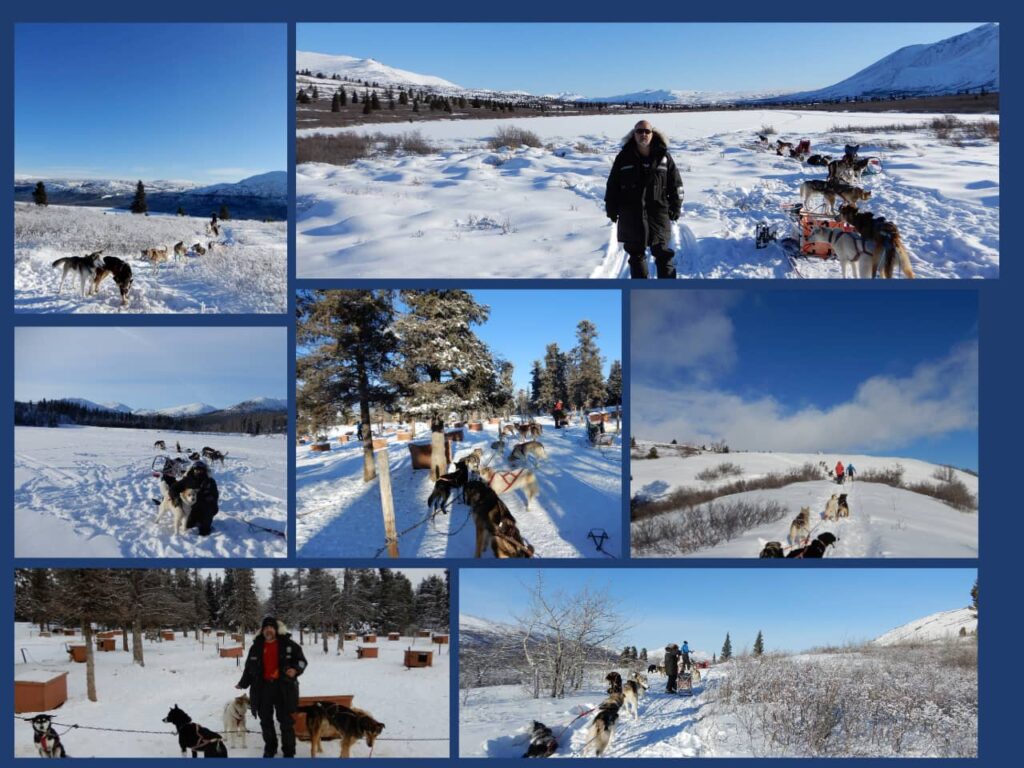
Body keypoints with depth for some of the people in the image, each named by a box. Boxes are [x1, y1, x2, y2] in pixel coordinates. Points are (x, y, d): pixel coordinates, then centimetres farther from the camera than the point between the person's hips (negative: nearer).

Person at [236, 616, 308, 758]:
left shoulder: (288, 644, -2)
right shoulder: (256, 647, 6)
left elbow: (301, 660, 3)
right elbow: (249, 667, 16)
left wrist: (296, 670, -17)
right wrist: (243, 683, 17)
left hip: (283, 687, -3)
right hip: (263, 688, 3)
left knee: (286, 721, 1)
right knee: (266, 721, 12)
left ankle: (289, 751, 11)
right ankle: (269, 748, 29)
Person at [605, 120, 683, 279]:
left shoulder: (663, 157, 2)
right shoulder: (624, 158, 2)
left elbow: (676, 185, 7)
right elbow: (612, 185, 7)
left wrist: (675, 208, 3)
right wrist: (612, 209, 4)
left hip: (657, 212, -1)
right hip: (631, 215, 1)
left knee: (661, 252, -2)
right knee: (636, 253, 8)